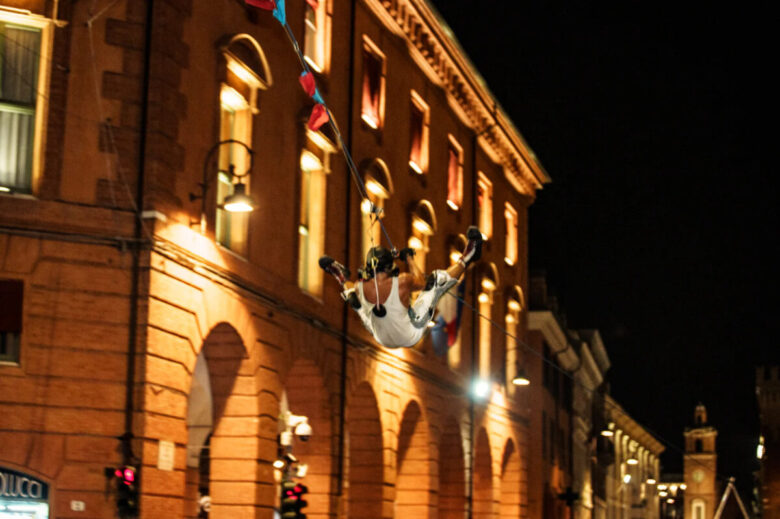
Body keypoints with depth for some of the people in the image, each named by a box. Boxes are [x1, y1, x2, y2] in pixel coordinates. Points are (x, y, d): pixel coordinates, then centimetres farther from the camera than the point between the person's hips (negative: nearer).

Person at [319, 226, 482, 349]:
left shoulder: (360, 287, -24)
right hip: (411, 337, -3)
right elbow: (421, 282, -6)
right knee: (436, 279, -2)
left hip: (383, 340, 3)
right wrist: (409, 259, 7)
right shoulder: (402, 281, -31)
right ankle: (465, 259, 18)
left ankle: (343, 281, 56)